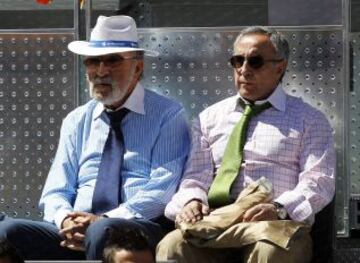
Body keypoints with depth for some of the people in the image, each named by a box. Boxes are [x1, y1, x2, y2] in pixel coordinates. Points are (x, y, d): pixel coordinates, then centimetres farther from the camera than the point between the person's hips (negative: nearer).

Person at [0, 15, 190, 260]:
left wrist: (103, 221, -19)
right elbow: (55, 193, 14)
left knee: (103, 231, -39)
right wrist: (66, 220, -10)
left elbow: (162, 190, -7)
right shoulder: (76, 121, 19)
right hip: (75, 231, 4)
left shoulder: (168, 116, 5)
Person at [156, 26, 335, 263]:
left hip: (277, 224, -2)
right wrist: (193, 200, -9)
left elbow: (319, 181, 2)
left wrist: (279, 208, -18)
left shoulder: (309, 120, 14)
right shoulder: (210, 117, 23)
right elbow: (196, 176, 16)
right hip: (215, 219, 2)